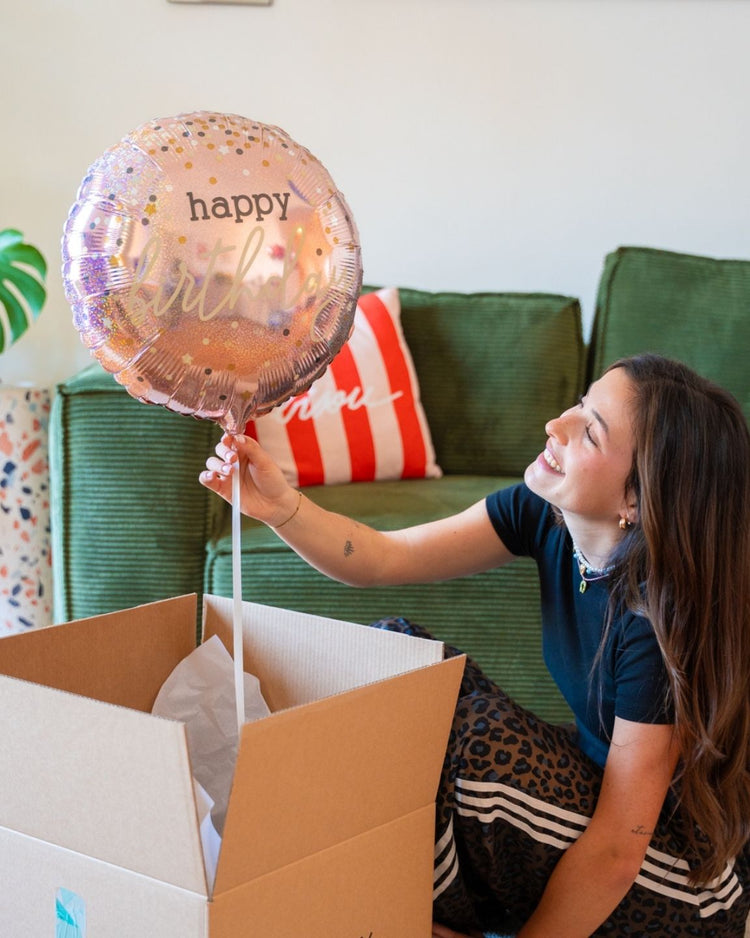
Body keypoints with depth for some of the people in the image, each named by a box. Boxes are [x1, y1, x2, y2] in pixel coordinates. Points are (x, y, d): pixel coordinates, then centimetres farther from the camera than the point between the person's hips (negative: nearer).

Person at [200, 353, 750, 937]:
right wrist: (280, 506, -27)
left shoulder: (660, 616, -32)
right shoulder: (543, 513, -12)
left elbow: (615, 853, -27)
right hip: (595, 781, 7)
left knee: (471, 726, -29)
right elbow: (382, 559, -9)